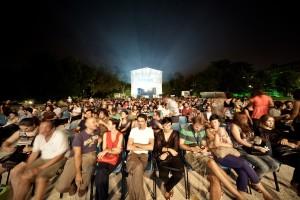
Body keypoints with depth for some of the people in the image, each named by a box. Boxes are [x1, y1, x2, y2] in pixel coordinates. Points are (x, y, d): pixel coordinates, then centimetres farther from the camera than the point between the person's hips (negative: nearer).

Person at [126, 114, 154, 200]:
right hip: (133, 153, 1)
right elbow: (128, 147, -3)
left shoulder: (150, 130, 4)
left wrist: (137, 144, -6)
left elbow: (151, 147, -8)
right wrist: (143, 147, -7)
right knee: (138, 167, -32)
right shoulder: (133, 130, 6)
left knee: (135, 169, -31)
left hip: (144, 154, 0)